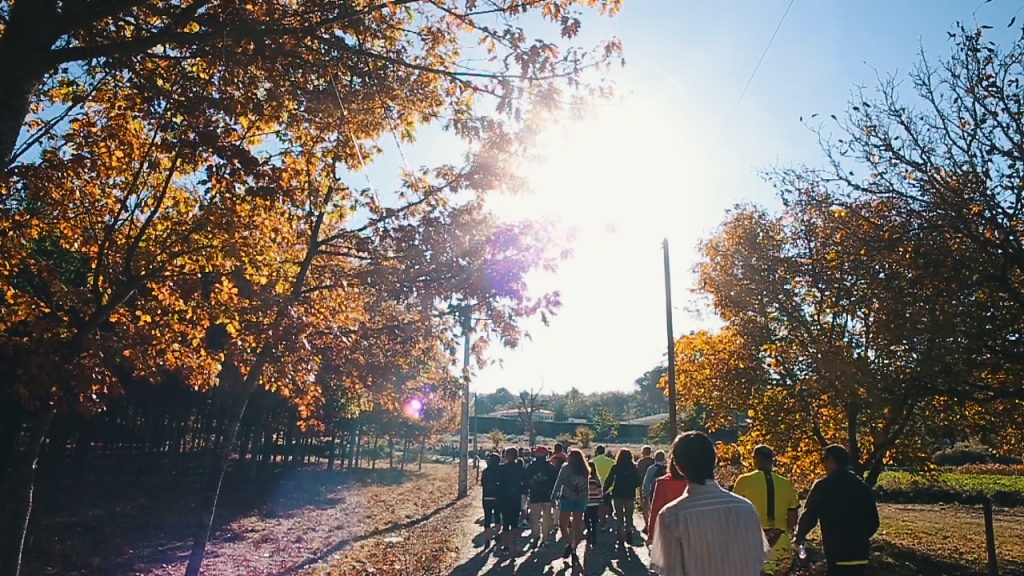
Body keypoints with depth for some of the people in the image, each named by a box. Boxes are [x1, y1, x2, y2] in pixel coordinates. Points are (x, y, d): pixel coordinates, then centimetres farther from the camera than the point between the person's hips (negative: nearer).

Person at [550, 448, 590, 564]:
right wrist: (585, 501, 12)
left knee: (563, 524, 7)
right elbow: (587, 488, 8)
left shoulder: (566, 468, -8)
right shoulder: (584, 470, 7)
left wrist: (553, 497, -8)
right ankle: (573, 549, 12)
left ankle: (569, 544, -5)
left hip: (567, 499, -5)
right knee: (577, 526, 9)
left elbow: (559, 483, -11)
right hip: (580, 501, 5)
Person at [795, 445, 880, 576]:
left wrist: (799, 537, 12)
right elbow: (873, 521, 13)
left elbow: (809, 517, -6)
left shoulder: (823, 485, -8)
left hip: (837, 553, -6)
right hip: (860, 553, 6)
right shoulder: (861, 485, 9)